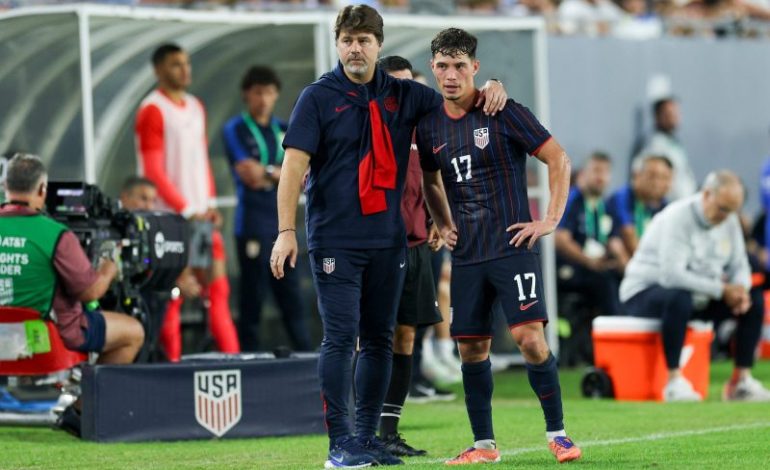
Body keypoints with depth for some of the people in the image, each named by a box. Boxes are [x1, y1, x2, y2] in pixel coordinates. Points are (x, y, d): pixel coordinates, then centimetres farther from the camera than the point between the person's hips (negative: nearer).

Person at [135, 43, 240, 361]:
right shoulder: (153, 110, -8)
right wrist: (186, 211, -16)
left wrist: (210, 203, 6)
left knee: (218, 288, 3)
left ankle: (232, 358, 3)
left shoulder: (195, 108, 15)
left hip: (201, 214, 7)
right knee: (172, 296, -5)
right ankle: (173, 364, -1)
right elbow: (153, 171, -13)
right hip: (170, 216, -7)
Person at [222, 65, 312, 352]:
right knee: (253, 295, -4)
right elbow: (248, 173, -12)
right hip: (252, 223, -5)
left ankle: (306, 354, 5)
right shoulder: (235, 130, 0)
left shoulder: (283, 131, 16)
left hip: (282, 221, 5)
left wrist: (266, 173, -7)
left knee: (291, 294, 5)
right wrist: (281, 172, -2)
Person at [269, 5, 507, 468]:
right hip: (335, 239, -4)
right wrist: (286, 230, -16)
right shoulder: (319, 97, -3)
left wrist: (491, 87, -1)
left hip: (388, 239, 4)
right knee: (340, 338, -9)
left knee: (379, 340, 7)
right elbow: (295, 164, -7)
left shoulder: (404, 96, 8)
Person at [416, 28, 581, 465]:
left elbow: (559, 159, -5)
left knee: (530, 337, -14)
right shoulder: (429, 125, 8)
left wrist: (551, 220, -9)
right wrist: (444, 225, 13)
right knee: (472, 347, 5)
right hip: (466, 255, 5)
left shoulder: (504, 113, -8)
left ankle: (557, 433, -4)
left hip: (512, 245, -5)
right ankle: (484, 444, 14)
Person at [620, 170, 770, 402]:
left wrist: (740, 289, -15)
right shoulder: (678, 217, -23)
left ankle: (741, 381, 2)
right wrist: (721, 289, -28)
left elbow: (739, 265, 10)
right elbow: (671, 274, -31)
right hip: (645, 292, -8)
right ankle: (674, 381, -34)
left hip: (699, 295, 8)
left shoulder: (729, 220, 3)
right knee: (679, 298, -41)